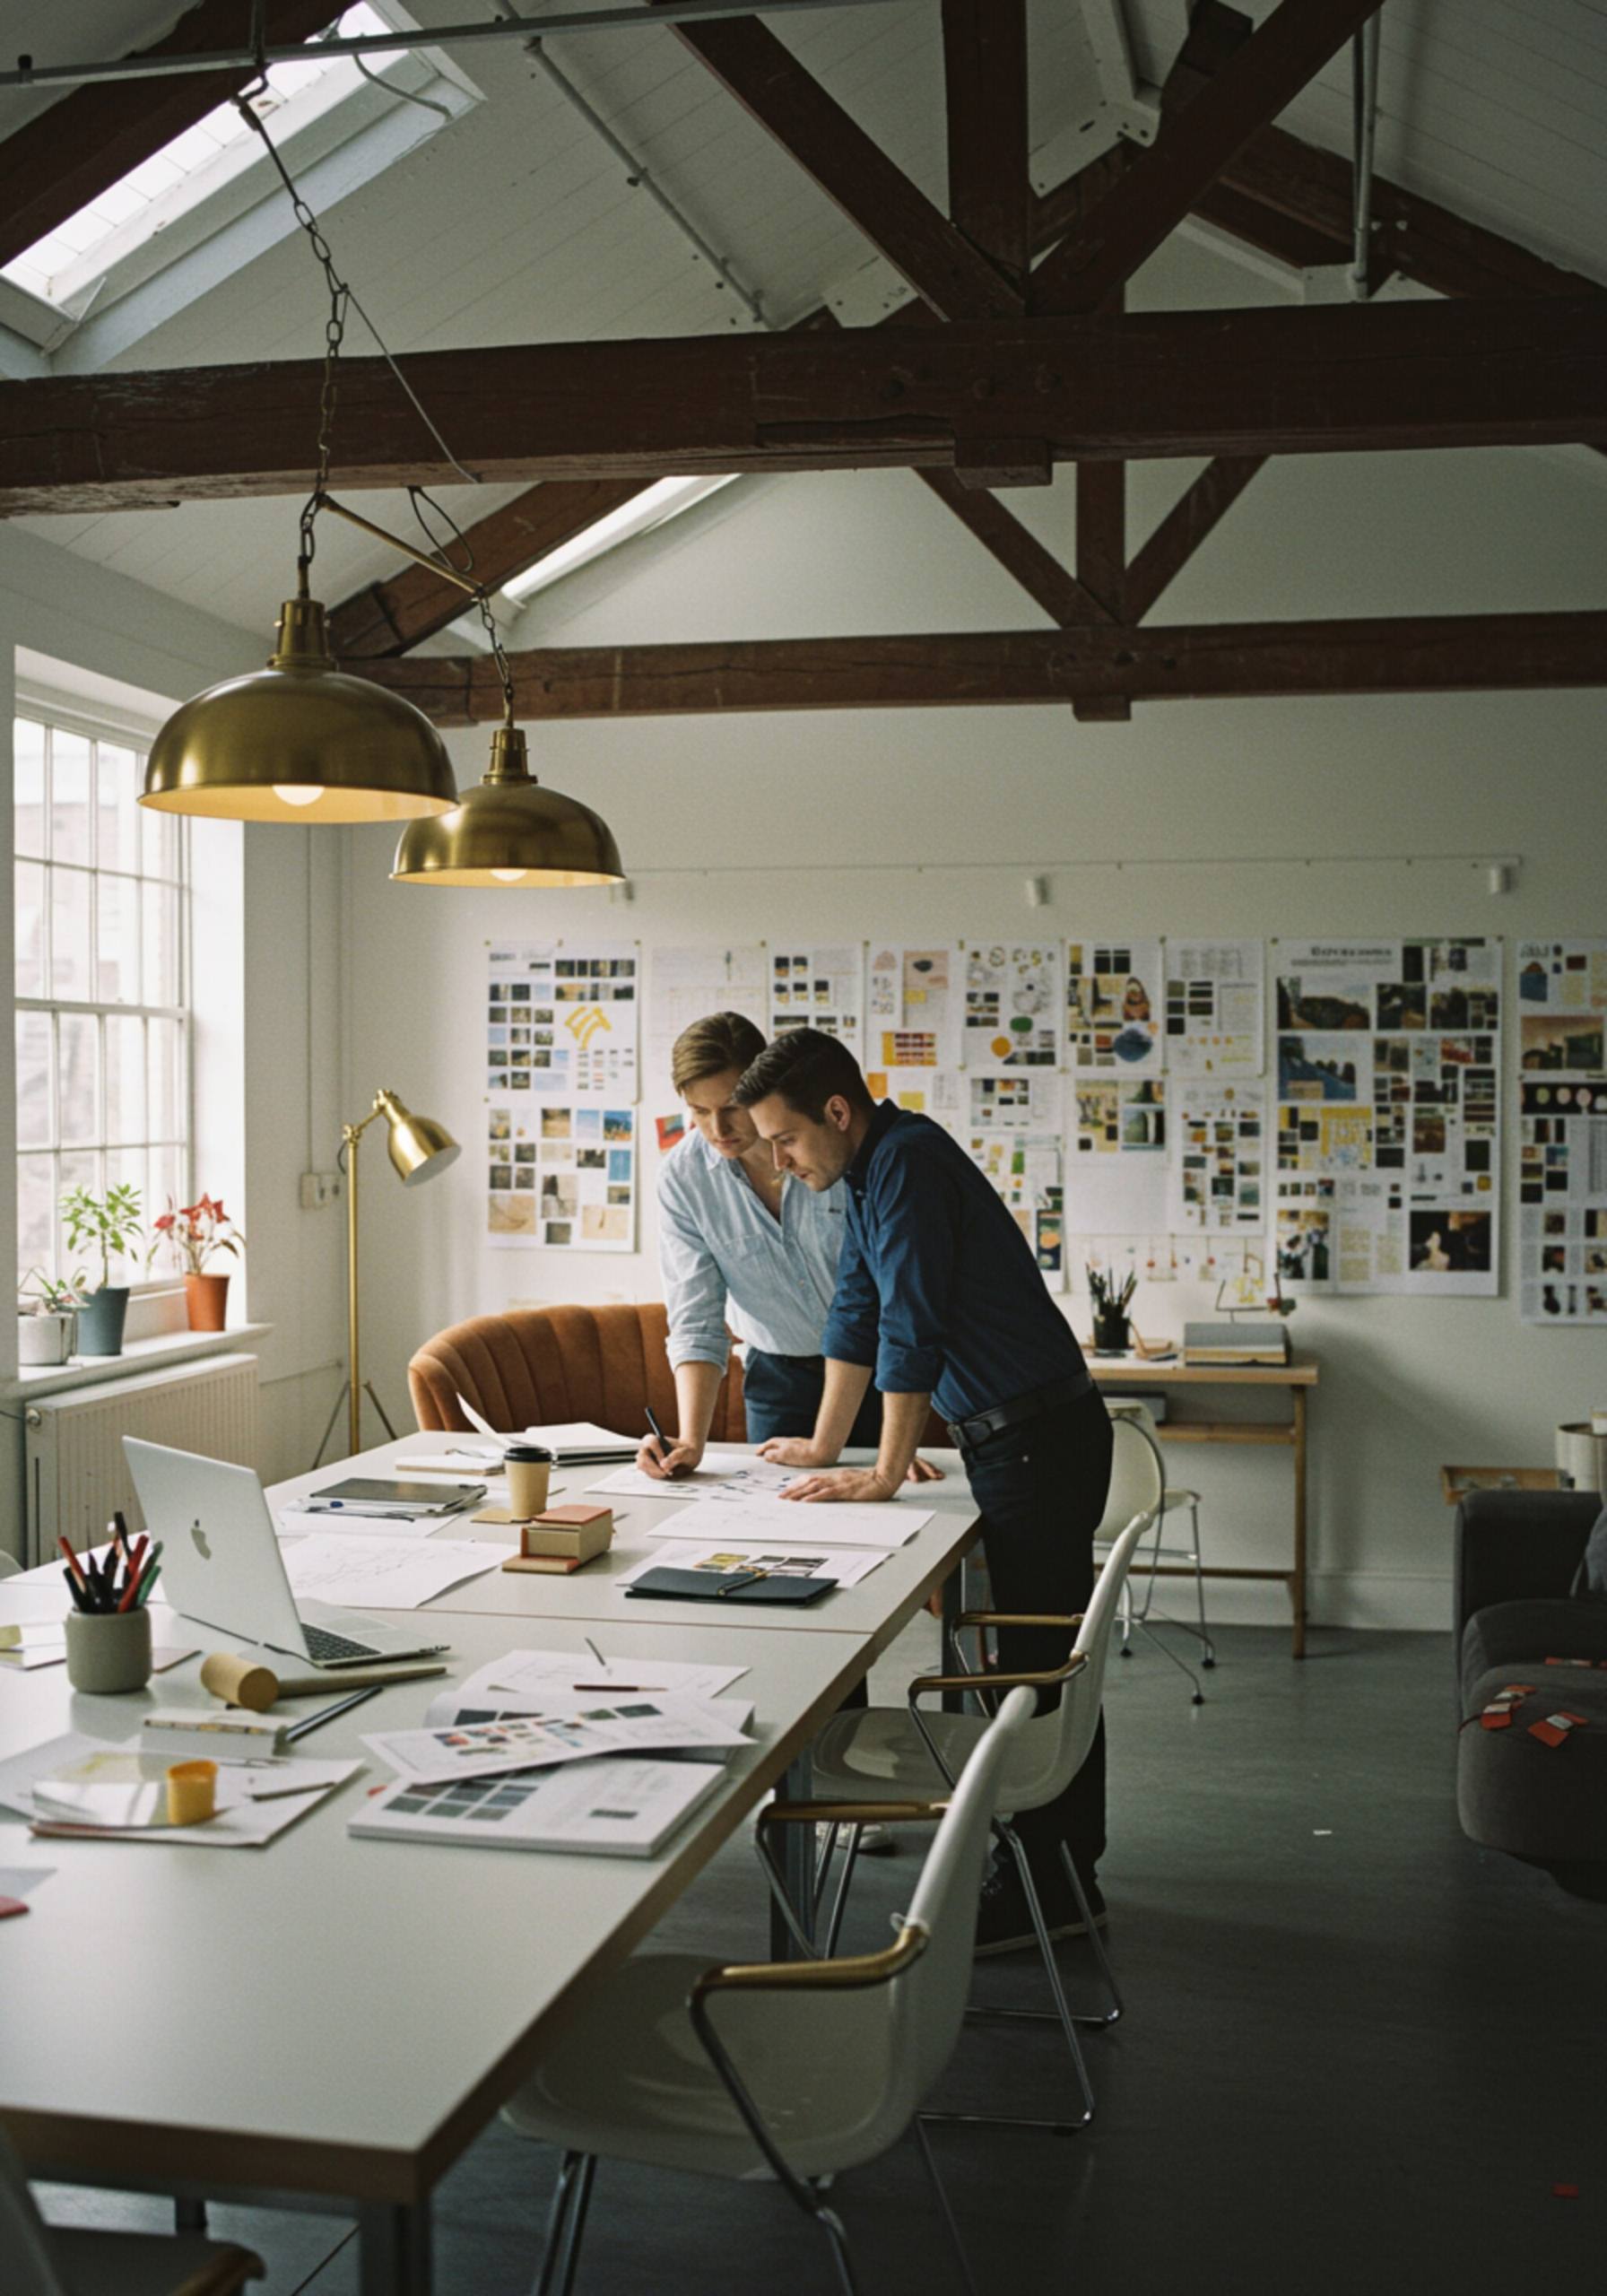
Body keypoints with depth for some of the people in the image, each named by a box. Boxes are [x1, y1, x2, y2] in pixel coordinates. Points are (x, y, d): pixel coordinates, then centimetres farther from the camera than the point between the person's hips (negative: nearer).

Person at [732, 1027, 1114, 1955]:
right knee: (1048, 1660, 15)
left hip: (1039, 1440, -10)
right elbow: (859, 1313, 22)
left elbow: (912, 1328, -21)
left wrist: (887, 1476, -15)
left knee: (1040, 1665, -4)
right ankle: (1066, 1866, 24)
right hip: (1022, 1439, 10)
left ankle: (1050, 1885, 4)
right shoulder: (876, 1171, 13)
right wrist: (826, 1445, 25)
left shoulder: (906, 1161, -17)